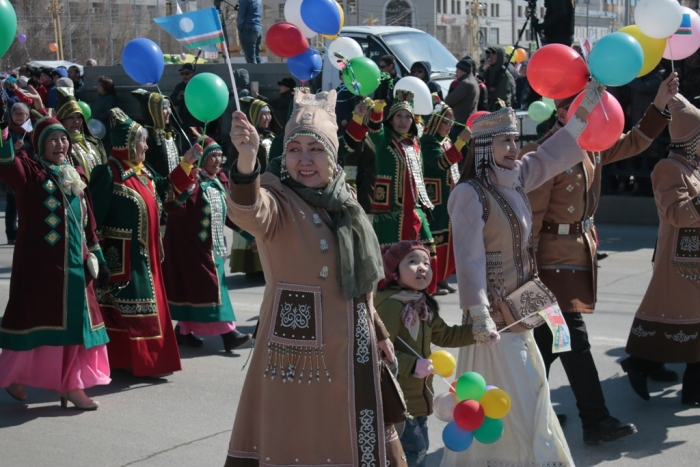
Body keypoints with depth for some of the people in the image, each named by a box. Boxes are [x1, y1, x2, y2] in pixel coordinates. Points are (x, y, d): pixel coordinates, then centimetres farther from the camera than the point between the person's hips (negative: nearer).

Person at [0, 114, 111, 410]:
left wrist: (98, 259, 13)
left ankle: (74, 386, 14)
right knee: (36, 319, 2)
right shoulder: (30, 172, -4)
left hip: (74, 264, 6)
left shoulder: (76, 176, 14)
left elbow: (87, 222, 16)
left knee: (75, 323, 7)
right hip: (40, 262, -6)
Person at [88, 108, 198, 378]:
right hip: (123, 255, -9)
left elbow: (167, 191, 21)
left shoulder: (144, 172, 9)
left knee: (147, 302, 14)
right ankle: (137, 362, 4)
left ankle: (145, 359, 24)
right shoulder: (108, 173, -16)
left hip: (145, 254, 9)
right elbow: (95, 215, -17)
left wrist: (186, 163, 11)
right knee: (128, 307, -3)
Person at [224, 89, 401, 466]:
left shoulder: (342, 201, 8)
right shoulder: (278, 199, -12)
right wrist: (246, 160, -56)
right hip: (297, 349, -6)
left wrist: (379, 333, 23)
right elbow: (248, 212, -38)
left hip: (349, 350, 6)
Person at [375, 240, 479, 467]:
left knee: (420, 448, 21)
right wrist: (412, 366, -34)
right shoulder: (391, 305, -23)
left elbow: (444, 335, 19)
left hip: (419, 396, 10)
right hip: (397, 399, -10)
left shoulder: (424, 306, 8)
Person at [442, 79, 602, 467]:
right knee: (500, 401, -2)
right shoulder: (470, 194, -17)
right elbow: (469, 258, -23)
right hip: (493, 312, -9)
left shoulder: (515, 179, 7)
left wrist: (585, 110, 14)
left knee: (525, 393, 17)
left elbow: (553, 155, 19)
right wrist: (478, 313, -29)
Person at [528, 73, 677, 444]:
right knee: (575, 340, -6)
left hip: (581, 253, 9)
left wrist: (659, 105, 6)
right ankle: (596, 422, 0)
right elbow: (532, 214, -18)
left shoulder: (592, 148, 8)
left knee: (549, 338, 16)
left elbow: (634, 143, 19)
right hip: (556, 259, -9)